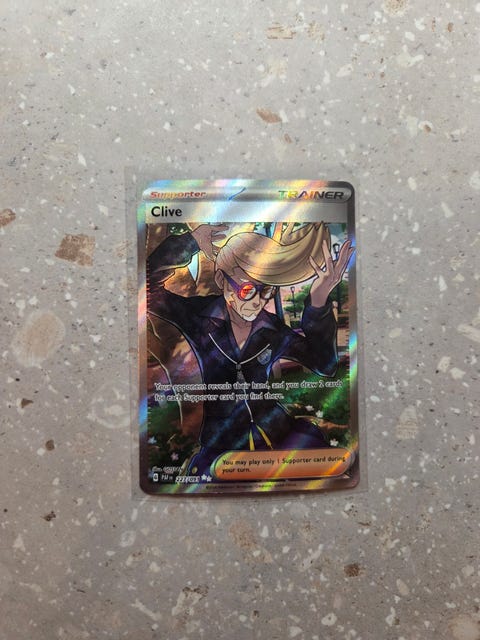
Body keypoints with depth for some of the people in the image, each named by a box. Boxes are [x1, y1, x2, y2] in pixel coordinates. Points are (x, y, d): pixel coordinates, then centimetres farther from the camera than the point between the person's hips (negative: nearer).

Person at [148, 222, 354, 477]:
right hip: (221, 443, -2)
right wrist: (193, 239, -25)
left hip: (275, 428, 2)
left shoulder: (273, 329, -2)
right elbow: (149, 286, -20)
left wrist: (319, 302, -23)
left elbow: (324, 364, -10)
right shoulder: (201, 316, -8)